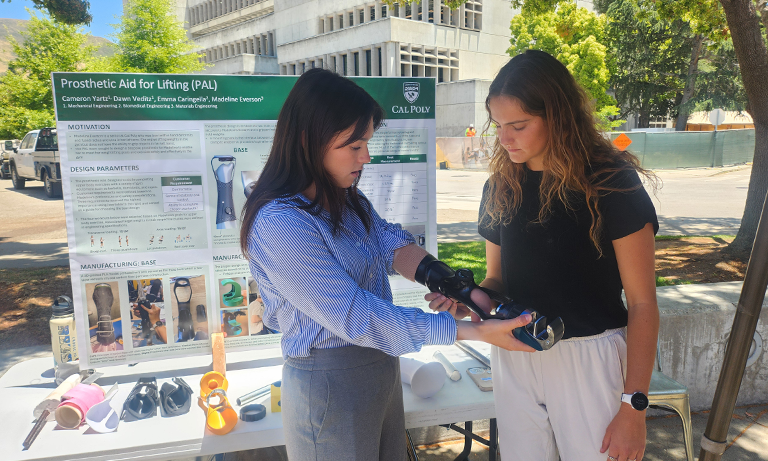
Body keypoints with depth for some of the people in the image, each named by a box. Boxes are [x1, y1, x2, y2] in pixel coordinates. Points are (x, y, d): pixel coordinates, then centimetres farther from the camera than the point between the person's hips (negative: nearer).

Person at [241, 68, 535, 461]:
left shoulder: (346, 198, 4)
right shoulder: (279, 224, -26)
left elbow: (393, 247, -5)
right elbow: (355, 317, -28)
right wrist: (473, 332, -27)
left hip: (382, 368, 8)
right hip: (330, 384, -8)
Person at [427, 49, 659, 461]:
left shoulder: (612, 183, -11)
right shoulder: (500, 187, 2)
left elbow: (642, 304, -9)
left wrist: (634, 406, -12)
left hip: (589, 359, -4)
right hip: (514, 359, 4)